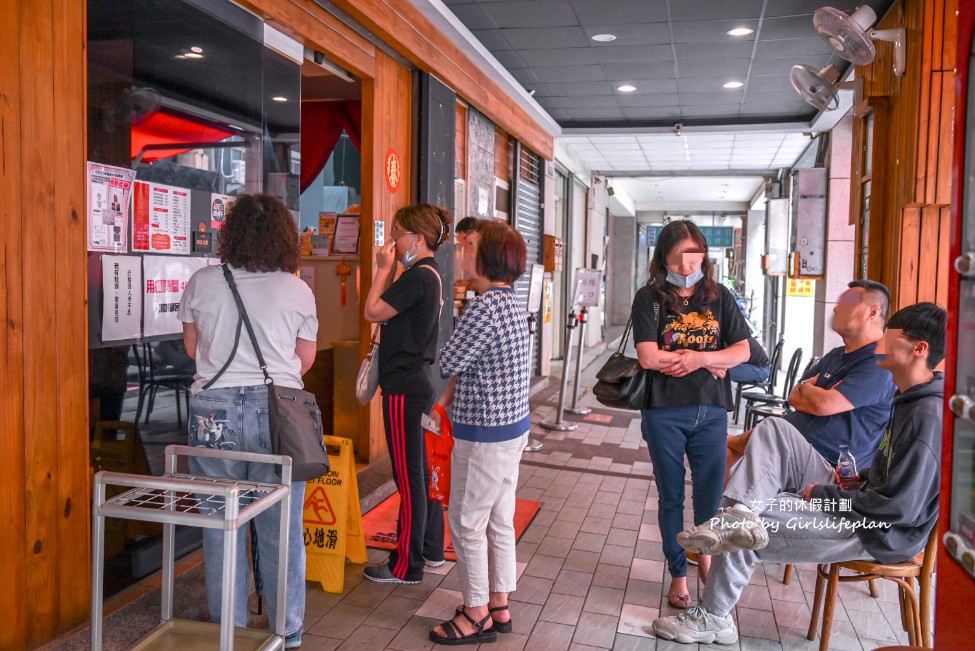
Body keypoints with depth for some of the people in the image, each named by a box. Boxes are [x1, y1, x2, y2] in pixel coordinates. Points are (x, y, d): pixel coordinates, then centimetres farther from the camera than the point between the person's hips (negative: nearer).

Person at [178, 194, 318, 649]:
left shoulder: (202, 283, 0)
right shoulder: (297, 290, -2)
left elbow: (192, 348, 11)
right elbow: (305, 359, 6)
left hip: (214, 410, 1)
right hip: (276, 409, 0)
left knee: (221, 526, 12)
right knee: (281, 529, 9)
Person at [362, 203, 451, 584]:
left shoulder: (418, 276, -17)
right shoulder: (430, 274, 13)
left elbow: (372, 312, -16)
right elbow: (390, 313, 15)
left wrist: (384, 269, -7)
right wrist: (390, 271, 7)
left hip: (405, 387, -10)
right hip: (420, 383, 10)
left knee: (408, 477, -1)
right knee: (422, 471, 18)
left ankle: (407, 566, 10)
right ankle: (431, 549, 31)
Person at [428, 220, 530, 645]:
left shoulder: (485, 307, -21)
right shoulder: (511, 302, 10)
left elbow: (448, 364, -16)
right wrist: (445, 400, 10)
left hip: (485, 433, -9)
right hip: (512, 425, 9)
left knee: (467, 522, 4)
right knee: (499, 520, 17)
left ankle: (477, 615, 17)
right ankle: (498, 605, 29)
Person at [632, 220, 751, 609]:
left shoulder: (719, 297, 5)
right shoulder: (650, 299, -4)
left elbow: (743, 350, 1)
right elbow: (648, 357, -16)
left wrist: (697, 358, -14)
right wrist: (710, 361, -10)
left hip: (711, 412, 2)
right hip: (664, 413, -2)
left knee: (711, 494, 11)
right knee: (671, 497, 10)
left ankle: (705, 553, 42)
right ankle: (678, 574, 28)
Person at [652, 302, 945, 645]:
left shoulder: (928, 417, -24)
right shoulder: (909, 399, 6)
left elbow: (899, 507, -27)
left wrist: (823, 495, -16)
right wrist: (860, 479, 1)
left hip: (879, 533, -9)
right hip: (855, 499, 9)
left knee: (744, 530, -13)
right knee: (773, 430, -3)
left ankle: (714, 619, 7)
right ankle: (740, 512, -22)